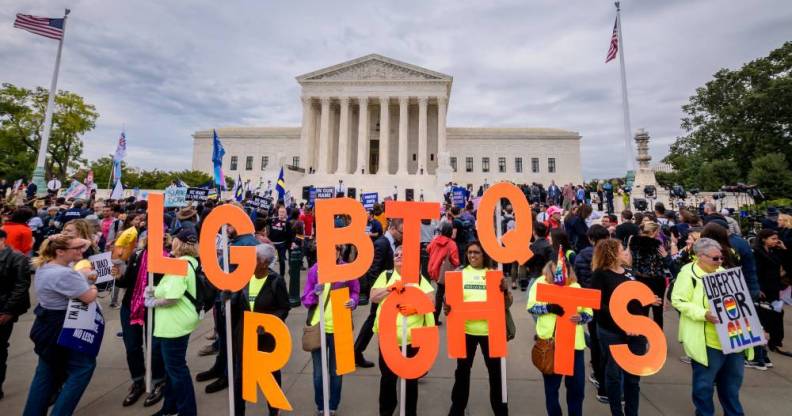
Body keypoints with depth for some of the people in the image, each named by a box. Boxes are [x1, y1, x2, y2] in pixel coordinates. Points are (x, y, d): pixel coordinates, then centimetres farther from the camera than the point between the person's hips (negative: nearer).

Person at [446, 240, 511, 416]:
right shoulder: (460, 274, 0)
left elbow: (507, 304, -1)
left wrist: (505, 290, -21)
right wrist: (447, 307, -18)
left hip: (490, 330, 0)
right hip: (466, 329, 1)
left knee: (495, 371, 14)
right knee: (462, 370, 13)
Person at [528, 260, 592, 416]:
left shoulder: (576, 286, 11)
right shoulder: (541, 282, 1)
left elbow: (589, 312, 5)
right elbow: (531, 306, -5)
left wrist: (581, 317, -16)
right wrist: (548, 307, -21)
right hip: (549, 341, -2)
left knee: (577, 385, 8)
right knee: (551, 384, 11)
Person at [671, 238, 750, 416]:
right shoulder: (688, 274, -13)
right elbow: (679, 301, -17)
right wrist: (704, 314, -27)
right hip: (707, 341, -7)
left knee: (732, 380, 21)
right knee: (704, 383, 6)